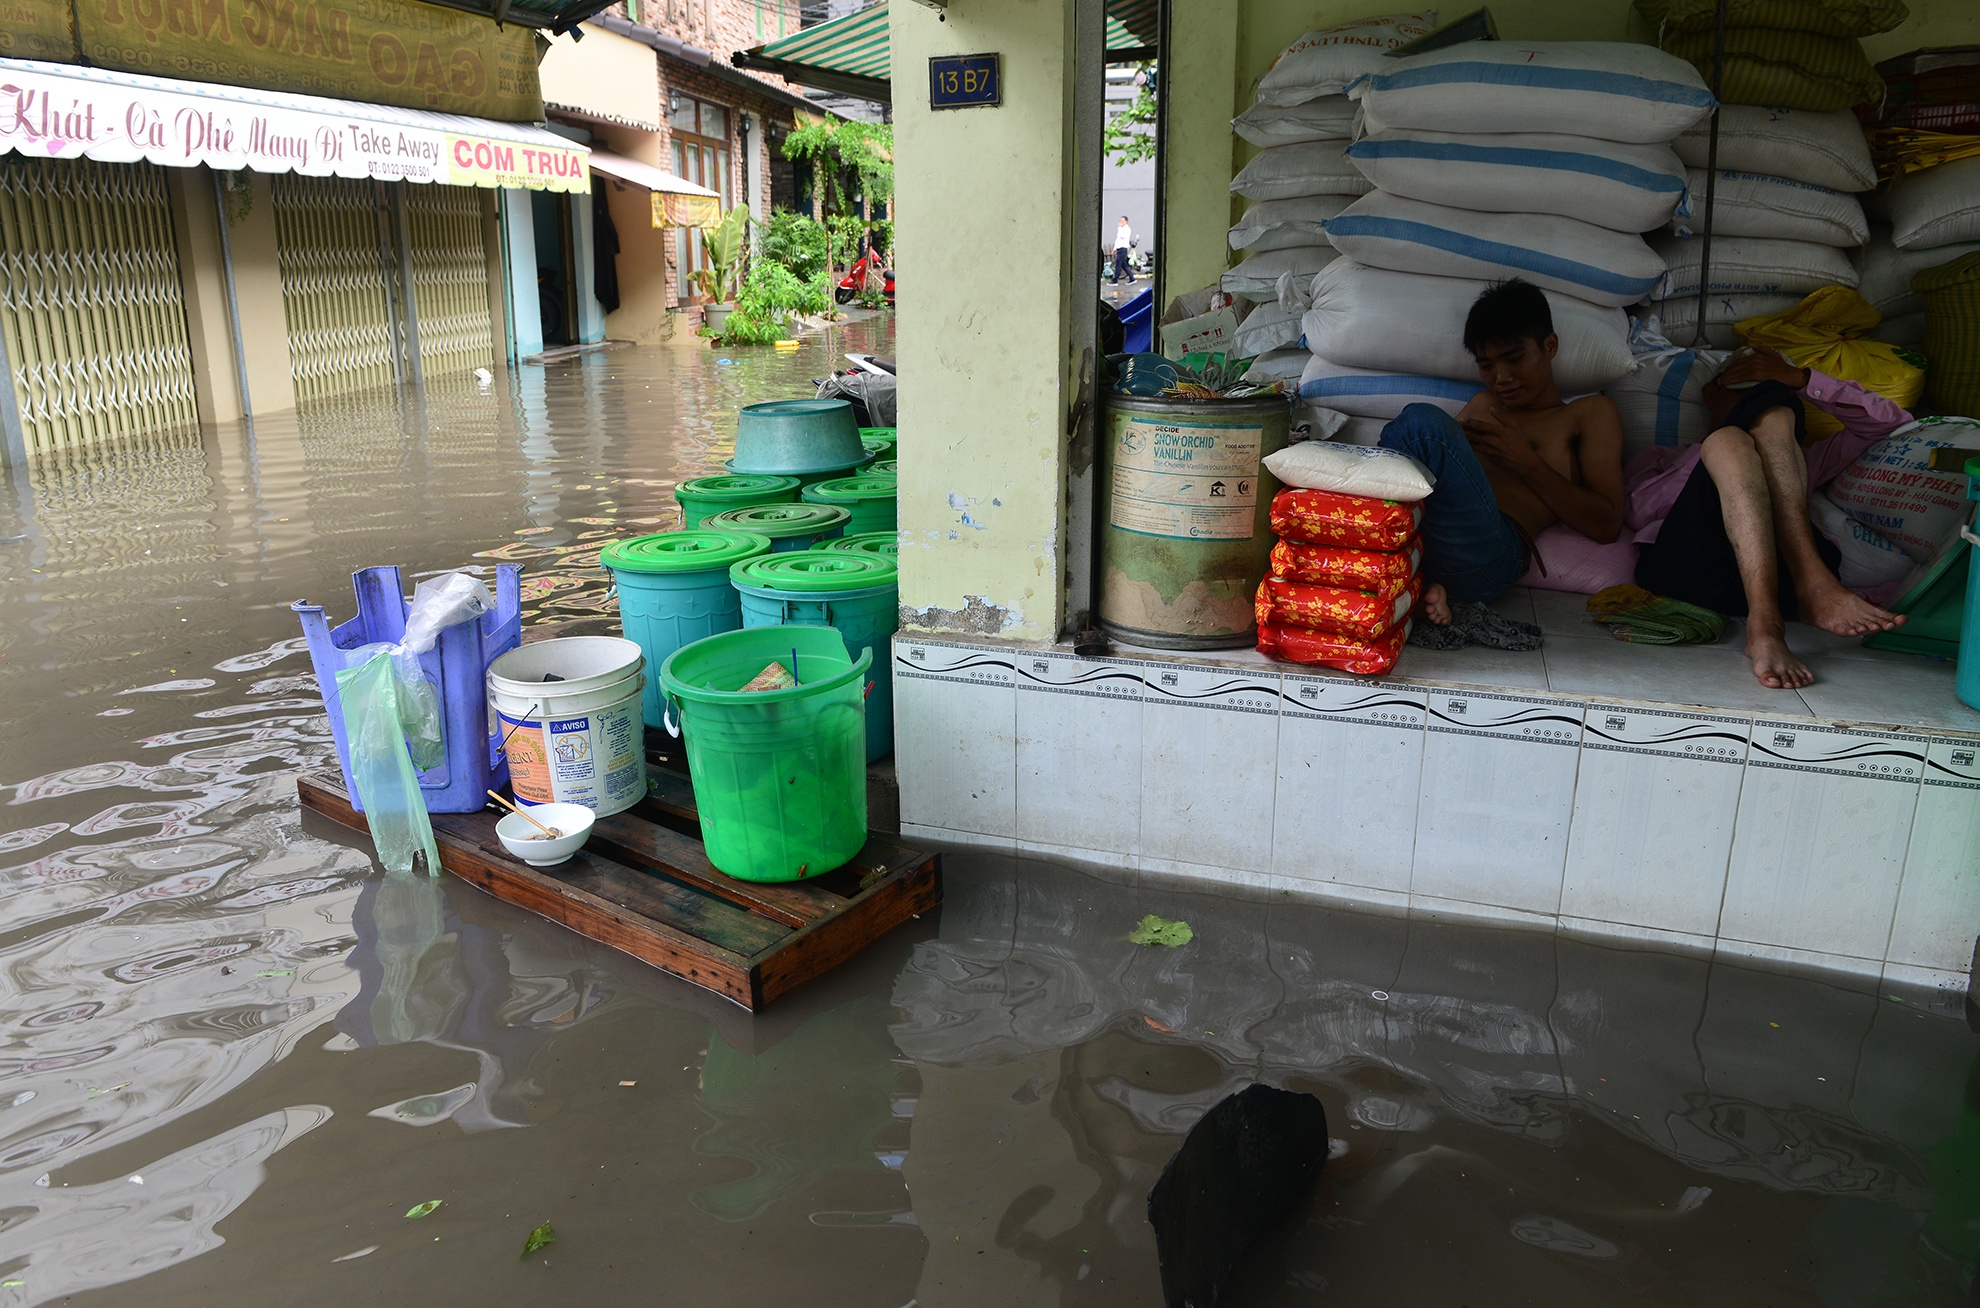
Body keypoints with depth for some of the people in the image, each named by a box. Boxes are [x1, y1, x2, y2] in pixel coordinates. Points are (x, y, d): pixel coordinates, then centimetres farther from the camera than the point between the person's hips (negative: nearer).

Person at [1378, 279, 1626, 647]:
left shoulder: (1591, 412, 20)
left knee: (1421, 421, -23)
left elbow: (1607, 525, 8)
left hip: (1489, 554, -5)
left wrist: (1525, 462, 1)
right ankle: (1423, 587, -24)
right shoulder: (1483, 405, 36)